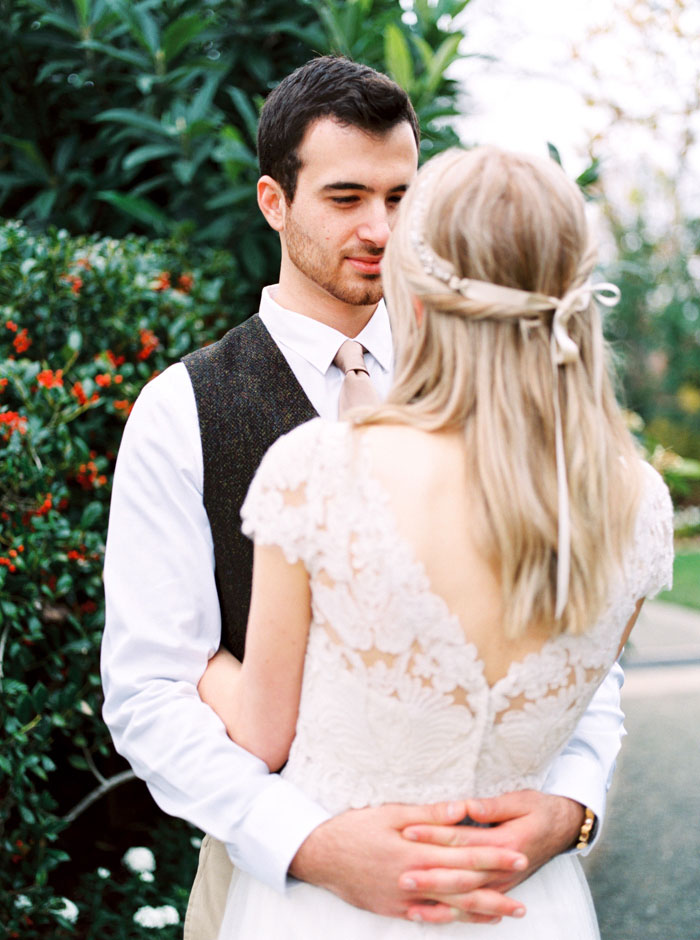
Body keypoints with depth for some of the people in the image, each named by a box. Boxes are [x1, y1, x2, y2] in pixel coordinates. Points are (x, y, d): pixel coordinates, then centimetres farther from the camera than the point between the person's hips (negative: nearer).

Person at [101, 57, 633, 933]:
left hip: (474, 860, 3)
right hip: (273, 865, -2)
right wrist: (314, 846, -28)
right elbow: (149, 691, -14)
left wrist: (567, 803, -23)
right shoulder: (181, 413, -10)